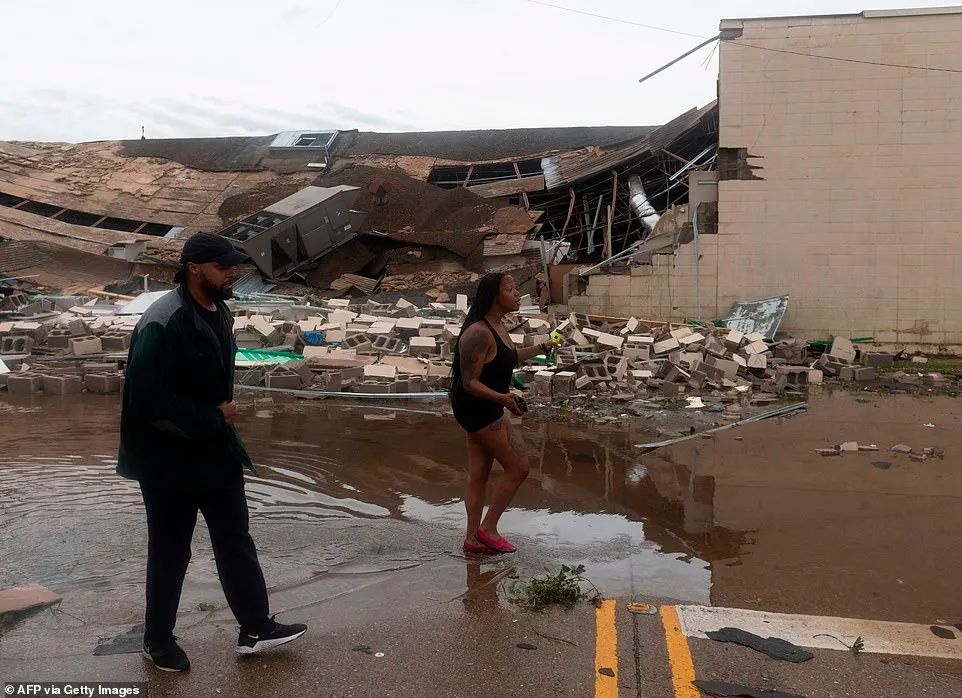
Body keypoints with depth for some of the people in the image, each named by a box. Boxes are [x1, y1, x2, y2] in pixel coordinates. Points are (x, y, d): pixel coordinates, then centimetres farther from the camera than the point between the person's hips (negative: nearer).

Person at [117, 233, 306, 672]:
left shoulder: (219, 314, 4)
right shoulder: (162, 324, -23)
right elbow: (147, 398, -26)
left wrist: (222, 414, 6)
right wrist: (211, 417, -19)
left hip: (215, 448, 8)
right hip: (170, 458, -8)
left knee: (235, 540, 13)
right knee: (170, 551, 9)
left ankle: (255, 628, 26)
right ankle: (157, 639, 29)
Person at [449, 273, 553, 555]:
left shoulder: (497, 327, 7)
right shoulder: (478, 333, -24)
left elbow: (508, 358, 26)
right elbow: (470, 382, -25)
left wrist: (541, 348, 28)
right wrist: (502, 398, -38)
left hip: (485, 408, 10)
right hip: (477, 408, -10)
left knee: (478, 475, 15)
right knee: (518, 468, -2)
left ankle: (473, 538, 24)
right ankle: (488, 528, 10)